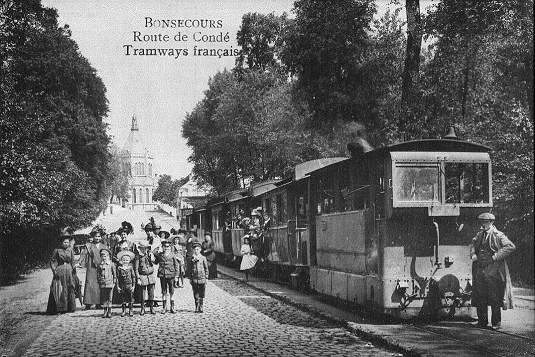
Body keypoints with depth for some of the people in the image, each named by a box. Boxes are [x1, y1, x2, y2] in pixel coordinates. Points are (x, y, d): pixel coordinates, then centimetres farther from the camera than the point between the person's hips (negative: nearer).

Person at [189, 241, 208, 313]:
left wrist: (206, 277, 1)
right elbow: (190, 269, 11)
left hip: (202, 278, -1)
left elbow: (206, 268, 6)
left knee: (201, 294, 2)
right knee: (196, 294, 0)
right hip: (194, 279, 1)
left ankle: (201, 307, 11)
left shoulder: (203, 258, 3)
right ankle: (197, 307, 6)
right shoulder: (191, 259, 7)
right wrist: (190, 278, 7)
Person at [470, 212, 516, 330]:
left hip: (493, 270, -6)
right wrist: (473, 254, 11)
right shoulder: (479, 235, 13)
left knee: (494, 298, -2)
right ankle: (482, 321, 18)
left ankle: (496, 323, 7)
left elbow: (511, 247, -14)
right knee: (480, 297, 8)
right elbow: (473, 244, 31)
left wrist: (496, 256, -17)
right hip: (480, 270, 6)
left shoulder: (498, 235, -6)